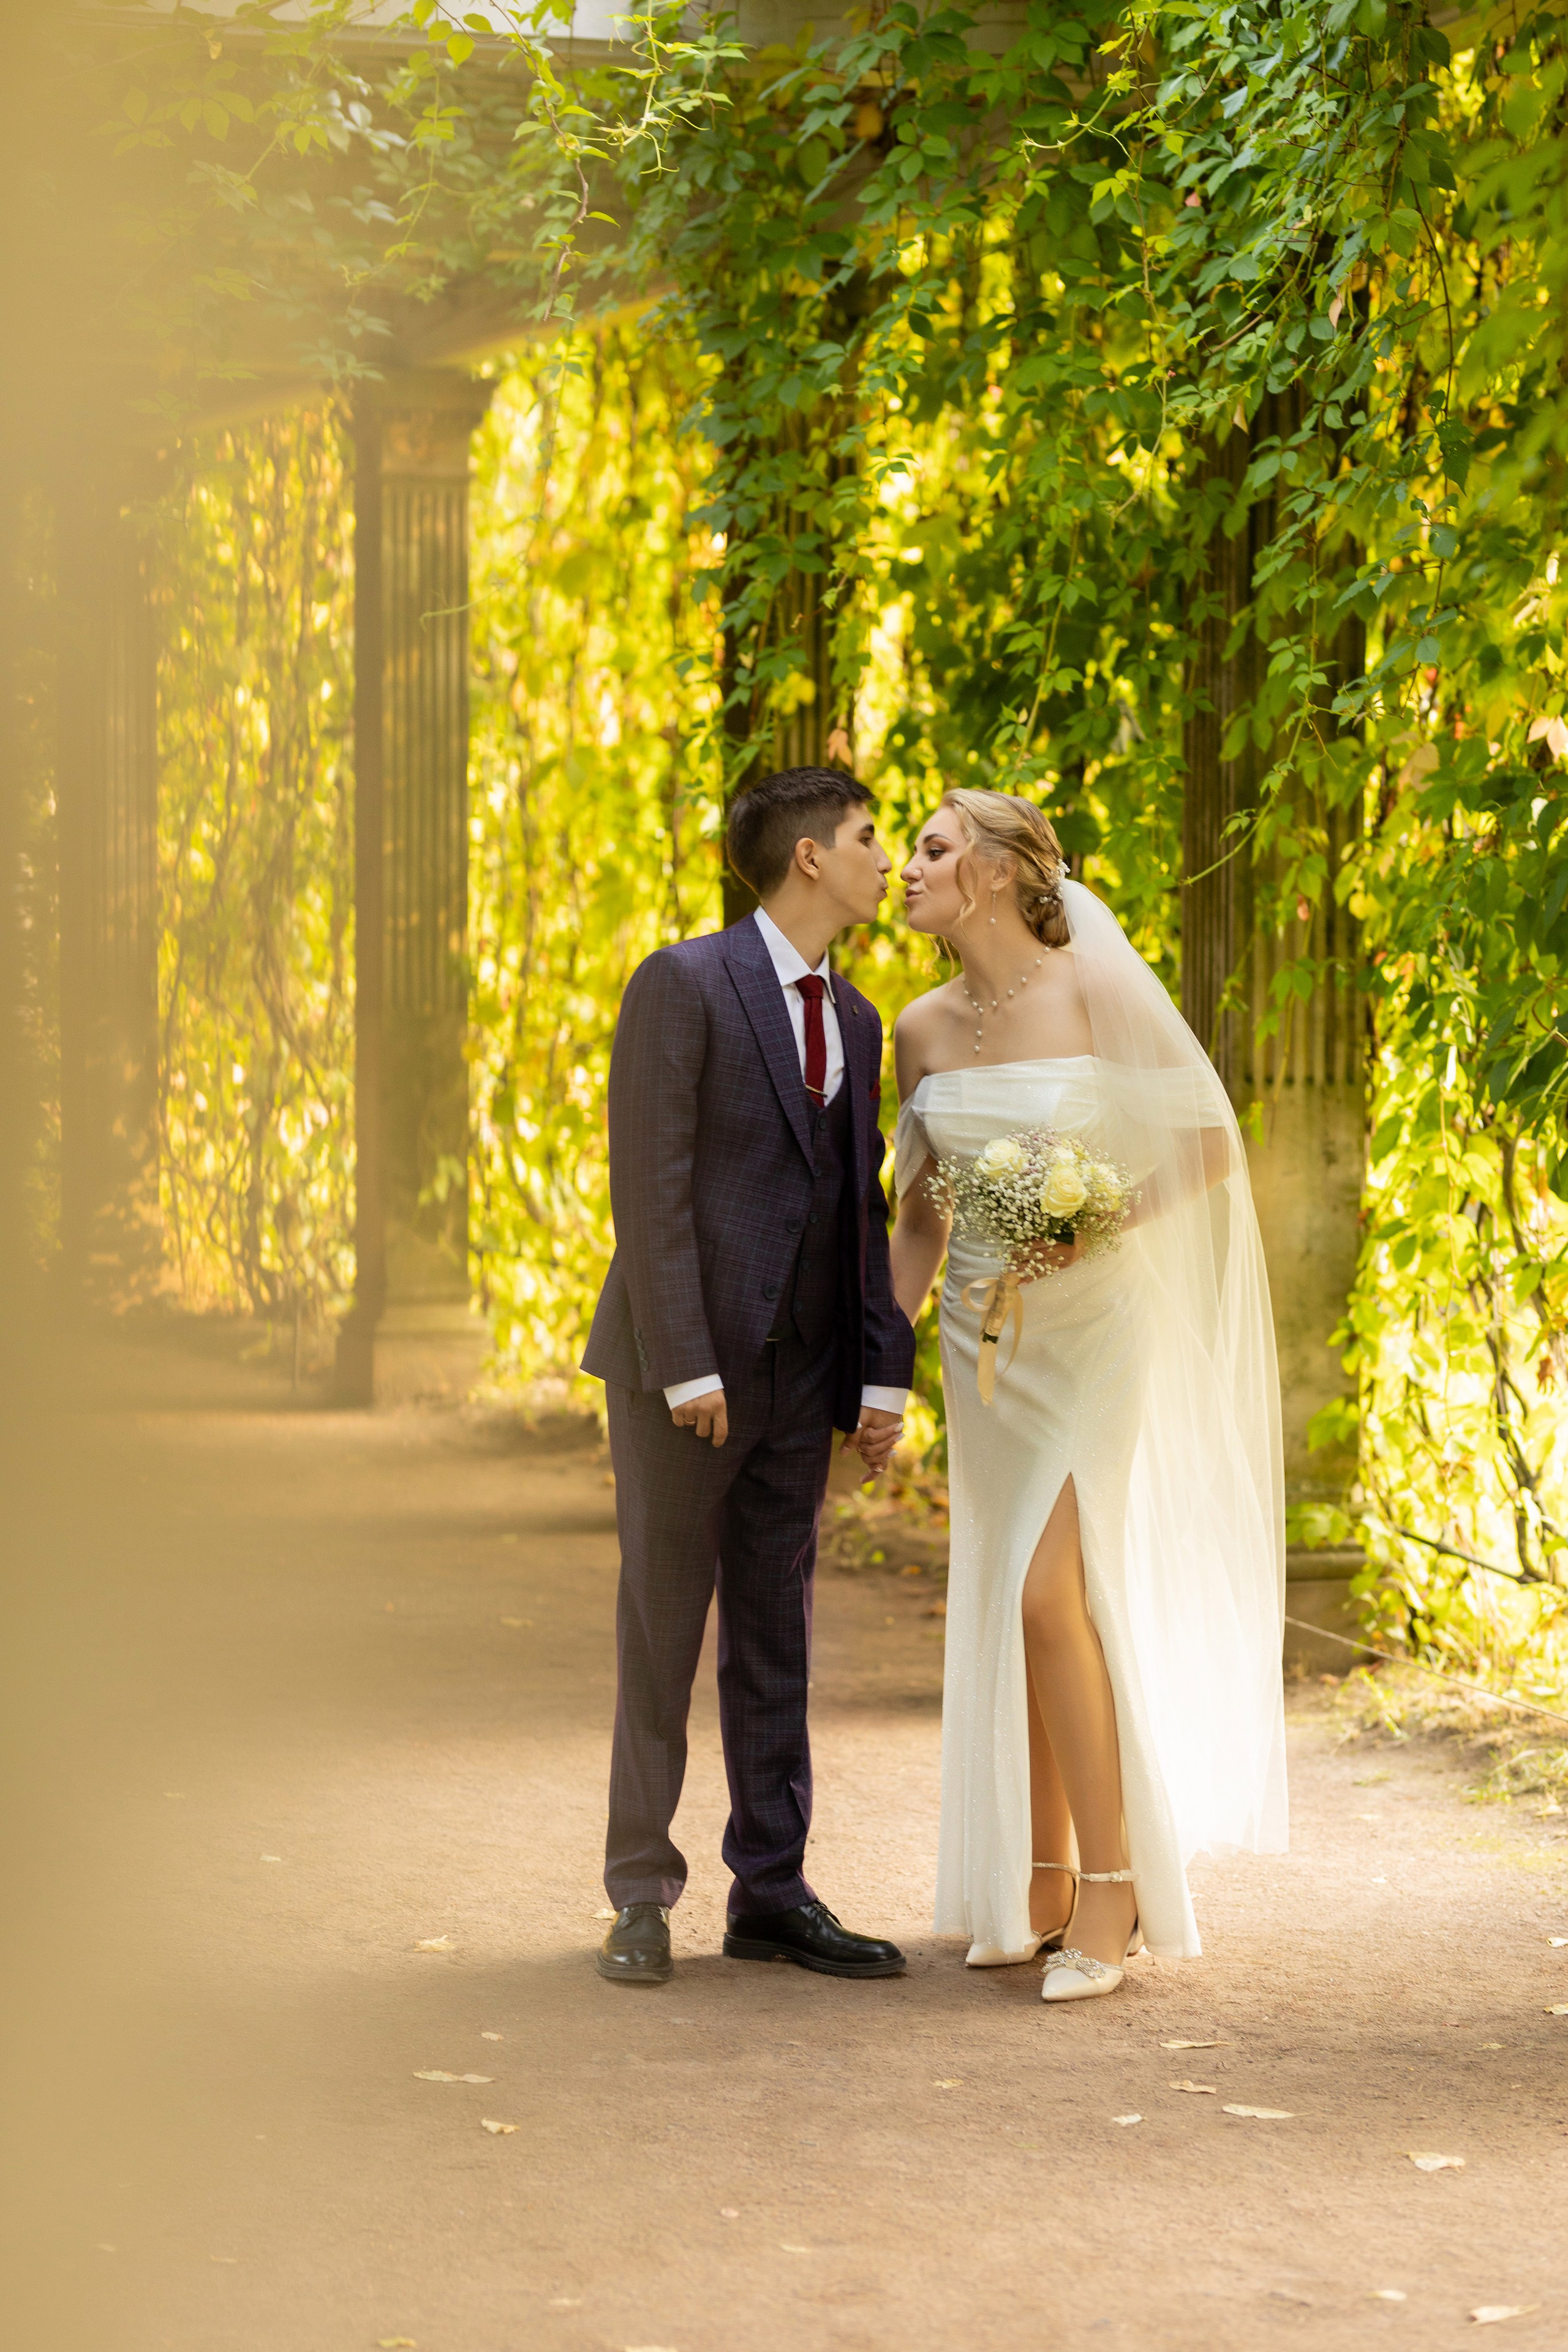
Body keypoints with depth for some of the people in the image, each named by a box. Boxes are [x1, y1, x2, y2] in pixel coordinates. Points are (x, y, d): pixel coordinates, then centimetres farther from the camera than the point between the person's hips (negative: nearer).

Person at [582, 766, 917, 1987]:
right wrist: (685, 1367, -18)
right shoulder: (684, 985, -9)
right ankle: (642, 1896, 9)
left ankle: (773, 1895, 14)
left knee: (778, 1634, 9)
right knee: (663, 1625, 1)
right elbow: (650, 1185, -13)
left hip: (798, 1377, 6)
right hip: (684, 1362, -6)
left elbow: (864, 1204, 13)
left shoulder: (856, 1020, 14)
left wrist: (885, 1375, 5)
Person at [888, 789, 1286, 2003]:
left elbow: (1212, 1148, -6)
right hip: (984, 1339, 6)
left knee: (1049, 1593, -15)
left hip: (1094, 1325, -6)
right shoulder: (923, 1030, 5)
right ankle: (1043, 1886, 15)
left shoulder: (1097, 992, -11)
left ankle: (1113, 1891, -8)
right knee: (1010, 1607, 7)